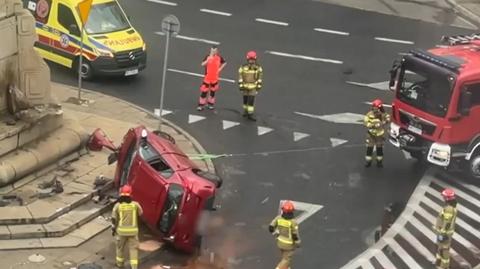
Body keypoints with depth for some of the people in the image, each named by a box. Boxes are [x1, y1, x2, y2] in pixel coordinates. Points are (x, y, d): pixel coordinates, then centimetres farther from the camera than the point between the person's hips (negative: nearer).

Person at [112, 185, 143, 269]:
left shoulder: (118, 205, -8)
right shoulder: (135, 204, -7)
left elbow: (114, 219, -4)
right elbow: (140, 213, 12)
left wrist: (113, 228, 9)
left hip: (122, 230, 0)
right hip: (133, 230, 0)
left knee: (120, 247, 22)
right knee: (133, 248, 7)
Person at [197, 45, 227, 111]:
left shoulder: (219, 58, -5)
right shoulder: (208, 57, -9)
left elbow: (224, 63, 12)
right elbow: (202, 64, -20)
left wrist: (220, 69, 0)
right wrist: (208, 59, -32)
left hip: (215, 77, 2)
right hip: (207, 77, -2)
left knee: (213, 90, 14)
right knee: (204, 90, -3)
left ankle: (211, 103, 27)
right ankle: (201, 104, 3)